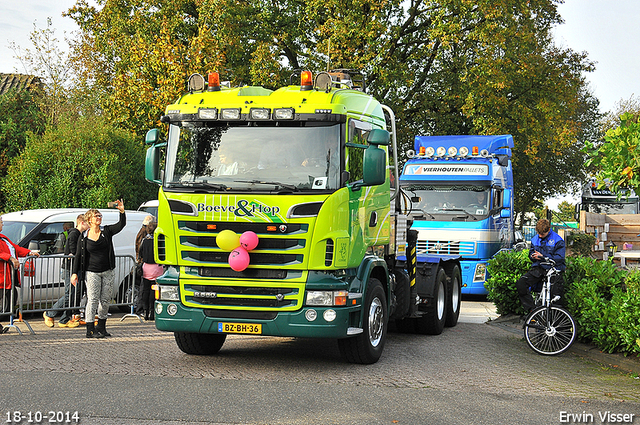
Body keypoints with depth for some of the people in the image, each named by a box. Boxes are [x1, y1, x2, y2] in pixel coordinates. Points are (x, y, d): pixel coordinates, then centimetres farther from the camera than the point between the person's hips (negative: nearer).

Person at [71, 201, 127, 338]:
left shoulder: (106, 231, 4)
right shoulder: (83, 237, 1)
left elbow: (121, 225, -9)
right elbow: (78, 256, 3)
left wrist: (122, 211, -26)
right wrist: (75, 273, -3)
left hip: (108, 272, 3)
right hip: (92, 273, -2)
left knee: (105, 300, 7)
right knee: (93, 299, -7)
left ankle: (101, 327, 21)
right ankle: (90, 329, -5)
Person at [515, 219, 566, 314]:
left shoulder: (558, 241, -4)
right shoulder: (535, 239, 14)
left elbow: (559, 258, -10)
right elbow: (531, 253, 23)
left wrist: (542, 257, -17)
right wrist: (533, 256, -3)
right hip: (538, 269, 4)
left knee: (556, 295, -14)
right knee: (520, 284, -19)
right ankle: (531, 309, -15)